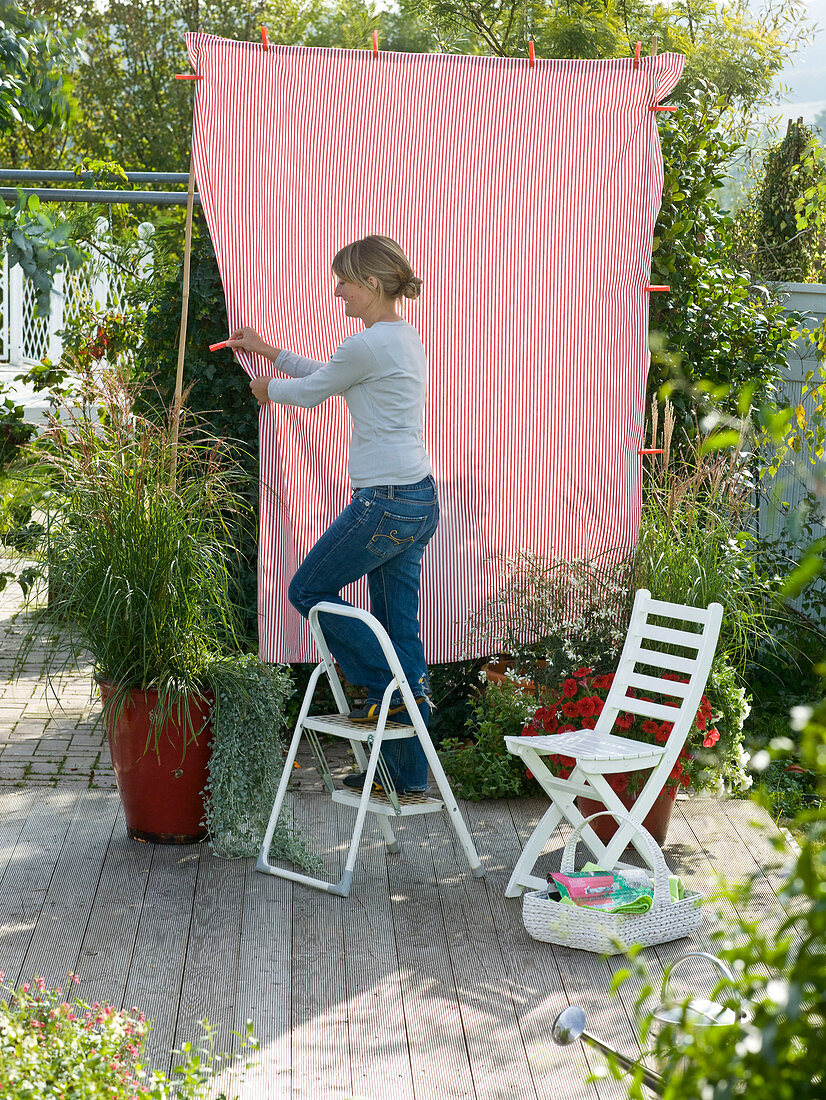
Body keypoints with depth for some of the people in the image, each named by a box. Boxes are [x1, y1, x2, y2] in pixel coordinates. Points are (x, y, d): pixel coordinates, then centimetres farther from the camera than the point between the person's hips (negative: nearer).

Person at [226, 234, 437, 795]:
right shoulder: (405, 336, 15)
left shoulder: (369, 344, -16)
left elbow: (310, 392, 0)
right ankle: (408, 774, 15)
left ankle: (391, 687, 3)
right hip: (420, 498, 10)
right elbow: (329, 375, 29)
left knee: (309, 590, 8)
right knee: (396, 621, 11)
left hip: (386, 504, -10)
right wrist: (270, 350, 33)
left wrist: (268, 387, 20)